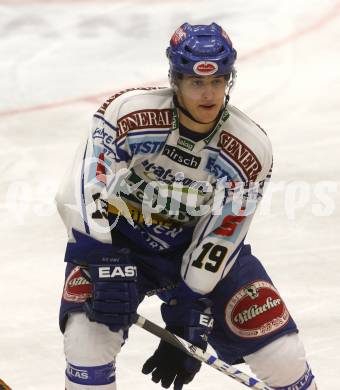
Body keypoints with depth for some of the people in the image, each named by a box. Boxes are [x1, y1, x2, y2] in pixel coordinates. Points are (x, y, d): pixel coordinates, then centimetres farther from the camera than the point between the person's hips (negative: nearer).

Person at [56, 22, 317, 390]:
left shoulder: (250, 151, -20)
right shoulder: (129, 112, -26)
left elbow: (217, 244, -16)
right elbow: (82, 194, -28)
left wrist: (189, 319, -19)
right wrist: (105, 266, -37)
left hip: (195, 245, 2)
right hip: (119, 239, -1)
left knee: (280, 352, -6)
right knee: (89, 332, -25)